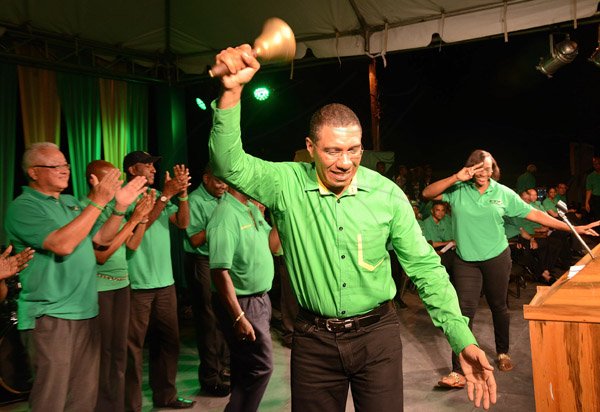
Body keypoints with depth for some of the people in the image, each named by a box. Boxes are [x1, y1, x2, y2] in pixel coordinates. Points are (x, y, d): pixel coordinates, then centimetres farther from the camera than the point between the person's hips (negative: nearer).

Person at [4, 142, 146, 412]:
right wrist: (98, 202, -24)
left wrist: (120, 206, 3)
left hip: (86, 311, 8)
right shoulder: (23, 207, -11)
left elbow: (102, 238, 16)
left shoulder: (71, 203, 15)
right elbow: (62, 244, -25)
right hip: (50, 316, -7)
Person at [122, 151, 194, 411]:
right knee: (133, 346, 1)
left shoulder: (158, 195, 12)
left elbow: (183, 223, 5)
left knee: (168, 340, 14)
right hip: (136, 284, -7)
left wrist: (182, 193, -9)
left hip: (165, 282, 7)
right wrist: (166, 195, -23)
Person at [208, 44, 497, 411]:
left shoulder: (387, 194, -8)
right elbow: (230, 165, -22)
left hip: (378, 335, 0)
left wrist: (463, 340, -10)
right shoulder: (287, 184, -9)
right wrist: (231, 92, -37)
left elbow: (425, 267, -4)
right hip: (314, 339, 0)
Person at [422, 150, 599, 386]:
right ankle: (458, 370, -3)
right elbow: (427, 194, -14)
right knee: (465, 310, -6)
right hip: (466, 260, -1)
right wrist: (456, 177, -21)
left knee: (498, 307, 15)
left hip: (497, 258, 1)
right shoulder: (458, 190, -3)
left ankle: (502, 353, 39)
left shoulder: (503, 193, 0)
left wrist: (573, 228, 1)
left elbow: (533, 214, 2)